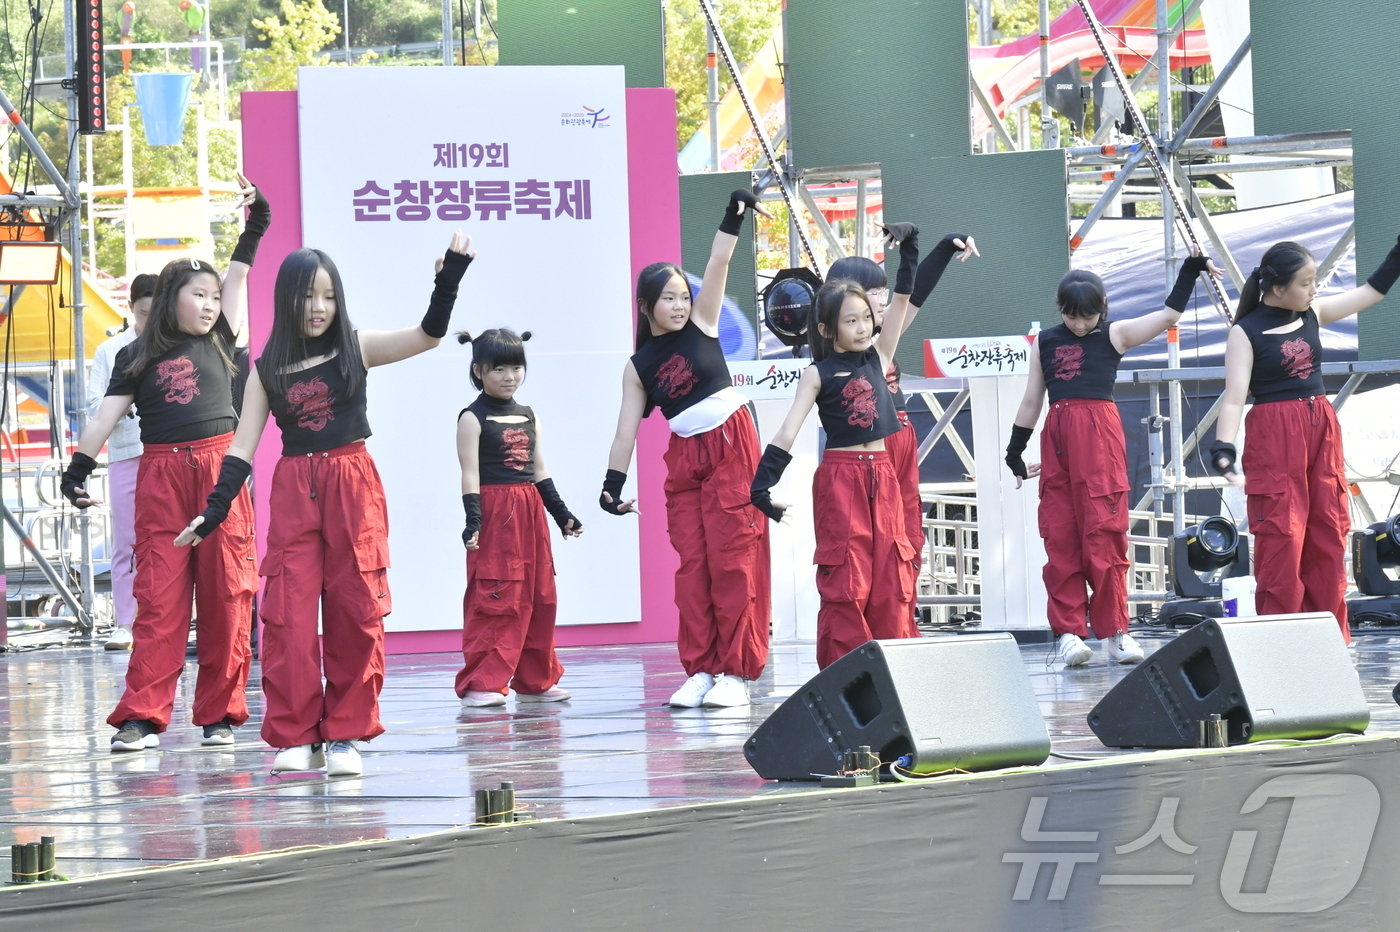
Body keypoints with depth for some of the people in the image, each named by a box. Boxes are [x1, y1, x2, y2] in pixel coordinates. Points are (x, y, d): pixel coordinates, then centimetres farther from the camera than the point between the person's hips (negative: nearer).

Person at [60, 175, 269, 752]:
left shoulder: (219, 343, 12)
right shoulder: (137, 358, 9)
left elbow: (237, 276, 7)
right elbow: (106, 416, 5)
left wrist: (255, 224, -1)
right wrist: (76, 469, -4)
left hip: (220, 471, 1)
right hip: (160, 477, -1)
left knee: (226, 595, -1)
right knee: (158, 597, -4)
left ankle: (221, 713, 4)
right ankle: (143, 716, -6)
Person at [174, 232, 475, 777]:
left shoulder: (356, 349, 4)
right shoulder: (267, 371, 6)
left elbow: (429, 335, -7)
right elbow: (242, 450, 4)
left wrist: (449, 279, -22)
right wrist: (212, 512, -6)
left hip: (352, 487, -1)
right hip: (292, 493, 1)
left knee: (355, 613, -1)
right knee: (288, 615, -5)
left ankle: (345, 734, 7)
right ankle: (295, 736, 2)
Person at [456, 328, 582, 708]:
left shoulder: (528, 417, 14)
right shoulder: (473, 418, -5)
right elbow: (470, 473, -11)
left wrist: (561, 513, 16)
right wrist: (473, 520, -20)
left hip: (530, 513, 7)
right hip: (494, 515, -7)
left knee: (538, 597, 9)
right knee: (494, 599, -10)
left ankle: (535, 680, 18)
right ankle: (480, 683, -8)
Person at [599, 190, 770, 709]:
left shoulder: (701, 325, 2)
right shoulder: (638, 368, 5)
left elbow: (718, 266, -8)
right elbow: (626, 431, 4)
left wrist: (733, 219, -20)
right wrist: (612, 485, -2)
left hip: (732, 449, -2)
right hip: (684, 460, 3)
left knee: (733, 558, -5)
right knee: (692, 564, 0)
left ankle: (737, 671, -4)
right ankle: (700, 670, 4)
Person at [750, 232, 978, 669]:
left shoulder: (878, 355, 7)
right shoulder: (818, 374, -4)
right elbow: (788, 431, -9)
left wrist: (946, 248, -1)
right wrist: (761, 484, -18)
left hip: (882, 474, 4)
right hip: (839, 478, -4)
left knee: (892, 575, 4)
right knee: (846, 580, -3)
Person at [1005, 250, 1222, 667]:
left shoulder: (1115, 334, 8)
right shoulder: (1046, 342, 16)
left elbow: (1169, 314, 0)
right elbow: (1031, 401, 20)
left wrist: (1190, 270, -5)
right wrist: (1014, 451, 20)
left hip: (1100, 433, -3)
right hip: (1057, 437, 3)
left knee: (1104, 531, -6)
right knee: (1060, 535, -1)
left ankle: (1114, 630, -1)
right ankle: (1068, 630, 0)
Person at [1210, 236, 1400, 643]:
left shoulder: (1313, 314, 8)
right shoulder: (1246, 332, -8)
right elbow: (1234, 396, -14)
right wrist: (1223, 447, -26)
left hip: (1322, 430, 6)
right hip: (1275, 438, -6)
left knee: (1329, 534, 7)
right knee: (1281, 537, -7)